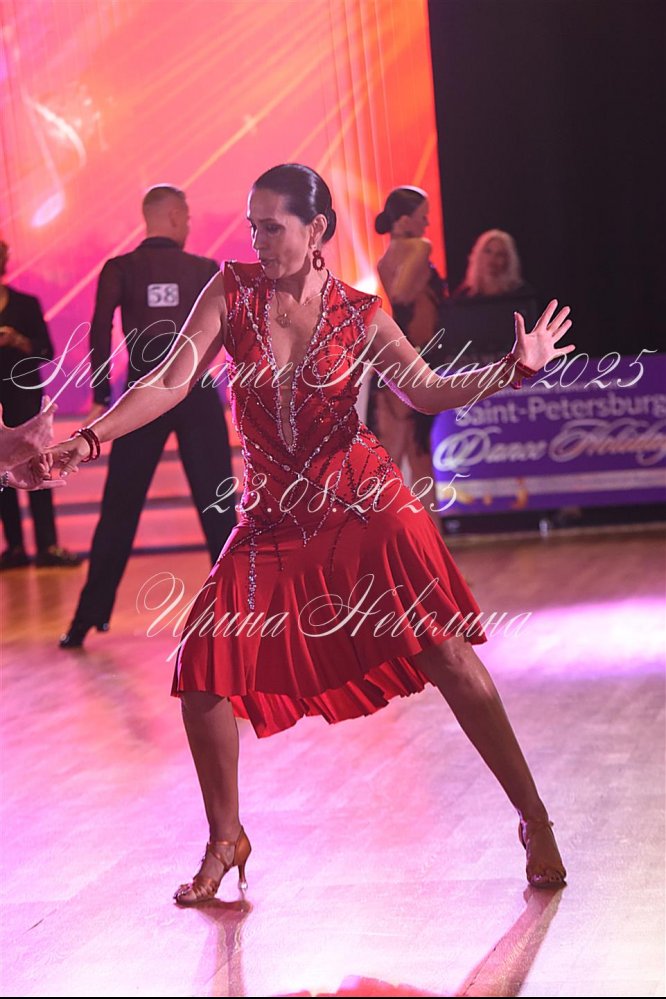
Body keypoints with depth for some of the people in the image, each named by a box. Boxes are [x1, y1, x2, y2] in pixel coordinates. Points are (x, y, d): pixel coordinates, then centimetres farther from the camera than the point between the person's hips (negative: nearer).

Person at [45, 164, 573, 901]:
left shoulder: (359, 315, -4)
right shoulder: (232, 291, -3)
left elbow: (424, 390, -3)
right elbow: (172, 382, -7)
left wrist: (514, 369, -17)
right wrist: (91, 438, -19)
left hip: (365, 505, -2)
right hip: (275, 521, 2)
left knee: (446, 652, -10)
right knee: (202, 674, -5)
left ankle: (533, 819, 3)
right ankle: (225, 840, 18)